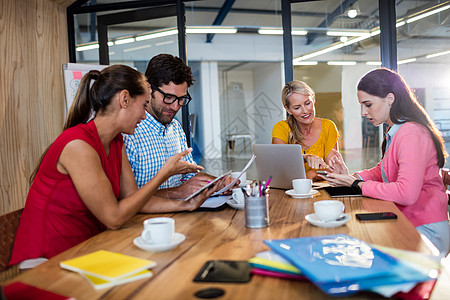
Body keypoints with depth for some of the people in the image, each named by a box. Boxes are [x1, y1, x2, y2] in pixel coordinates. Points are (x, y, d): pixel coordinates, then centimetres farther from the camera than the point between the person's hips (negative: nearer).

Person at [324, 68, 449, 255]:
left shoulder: (411, 134, -21)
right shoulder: (395, 132, 11)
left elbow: (406, 193, -30)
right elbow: (382, 170, 19)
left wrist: (358, 185, -19)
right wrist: (352, 177, -1)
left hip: (426, 232, -8)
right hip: (406, 223, 9)